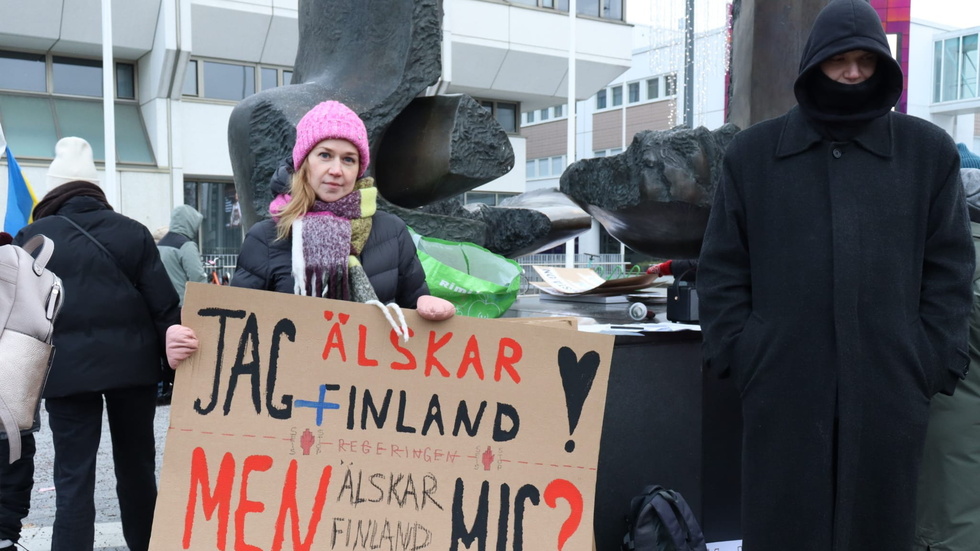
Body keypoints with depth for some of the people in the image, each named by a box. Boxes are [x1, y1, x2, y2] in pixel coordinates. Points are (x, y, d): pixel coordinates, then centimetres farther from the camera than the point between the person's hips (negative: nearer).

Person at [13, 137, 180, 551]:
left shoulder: (33, 237, 1)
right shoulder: (133, 232, 4)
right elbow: (162, 302, 0)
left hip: (67, 368, -2)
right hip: (132, 363, 2)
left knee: (74, 477, 3)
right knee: (136, 466, 14)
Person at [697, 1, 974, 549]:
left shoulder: (930, 150, 8)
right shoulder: (753, 151, 7)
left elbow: (950, 267, 7)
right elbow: (723, 266, 6)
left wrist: (935, 360, -1)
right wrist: (736, 352, -2)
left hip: (891, 385, 1)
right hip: (782, 384, 0)